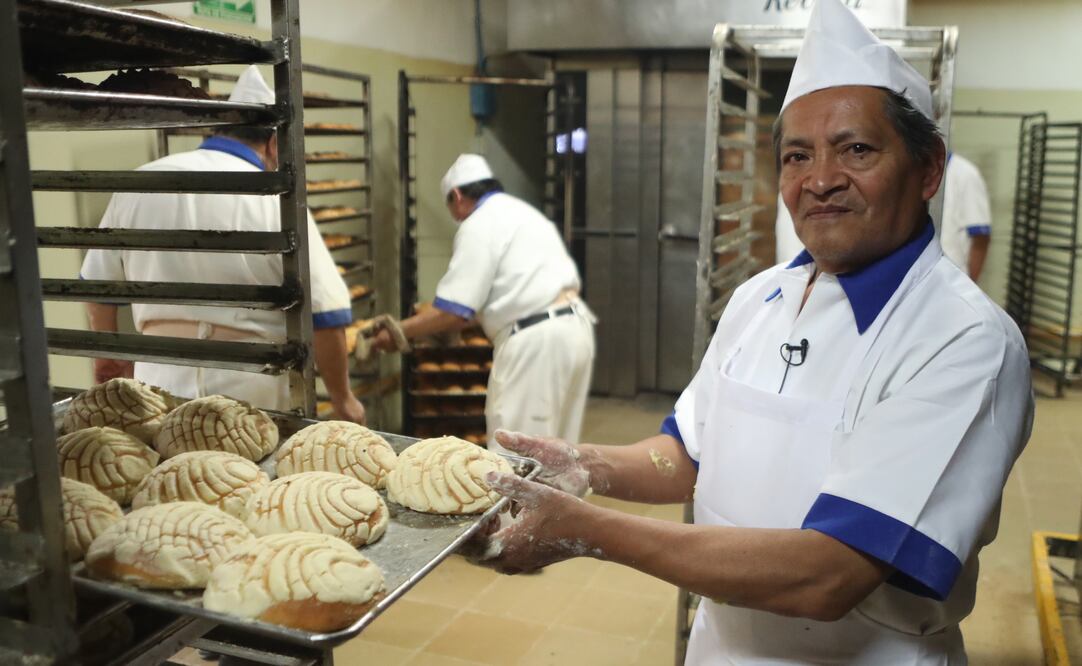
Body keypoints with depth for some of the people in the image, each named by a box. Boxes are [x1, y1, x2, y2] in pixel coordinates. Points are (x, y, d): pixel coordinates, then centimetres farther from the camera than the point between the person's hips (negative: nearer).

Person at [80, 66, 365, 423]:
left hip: (162, 379, 4)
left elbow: (97, 280, 14)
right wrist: (343, 399, 3)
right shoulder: (276, 202, -9)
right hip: (249, 388, -3)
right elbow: (325, 315, -9)